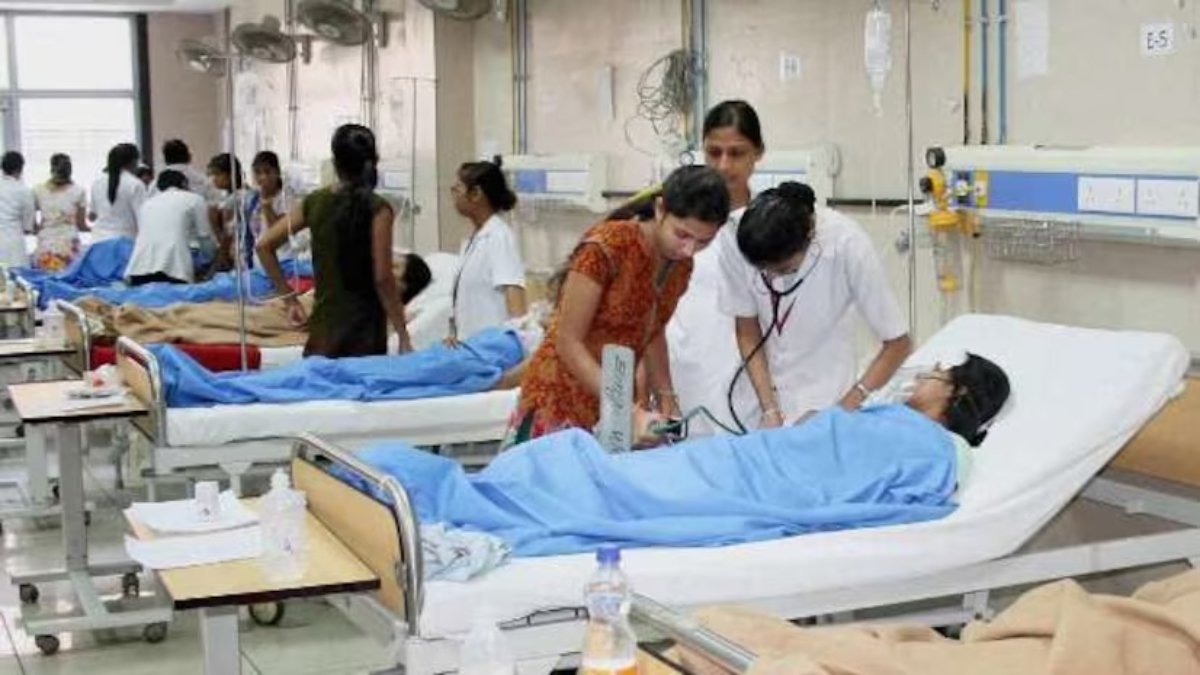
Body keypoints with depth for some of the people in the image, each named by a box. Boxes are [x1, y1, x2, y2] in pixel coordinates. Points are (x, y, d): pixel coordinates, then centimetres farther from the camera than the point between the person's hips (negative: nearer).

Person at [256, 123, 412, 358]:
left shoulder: (314, 202, 4)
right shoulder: (377, 209, -9)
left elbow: (264, 246, 5)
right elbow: (382, 278, -14)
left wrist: (289, 299, 11)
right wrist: (403, 336, -9)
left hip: (323, 325, 4)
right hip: (364, 329, -4)